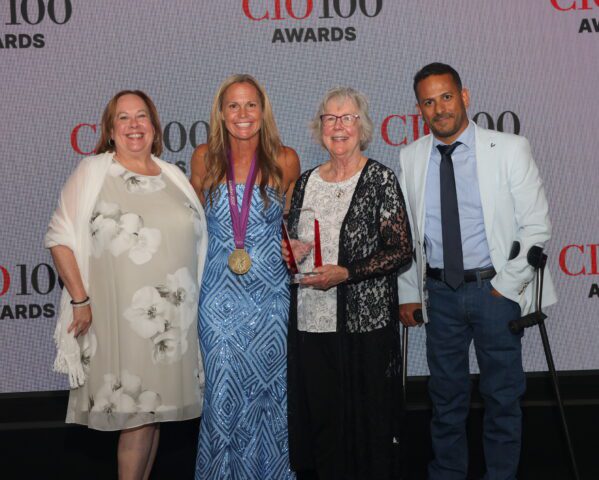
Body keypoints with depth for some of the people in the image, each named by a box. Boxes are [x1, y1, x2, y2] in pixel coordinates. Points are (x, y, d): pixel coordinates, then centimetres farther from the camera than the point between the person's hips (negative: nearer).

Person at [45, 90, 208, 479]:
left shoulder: (174, 177, 12)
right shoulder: (92, 172, 0)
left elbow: (197, 239, 18)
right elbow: (60, 238, -4)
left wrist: (192, 298, 12)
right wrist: (80, 300, -10)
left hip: (175, 317, 4)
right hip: (120, 317, -4)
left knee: (153, 409, 10)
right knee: (137, 411, -2)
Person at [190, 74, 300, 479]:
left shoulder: (285, 161, -3)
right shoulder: (205, 158, 0)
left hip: (270, 293, 0)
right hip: (219, 293, 0)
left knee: (269, 388, 10)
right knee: (223, 389, 3)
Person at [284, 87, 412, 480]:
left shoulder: (379, 178, -4)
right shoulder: (306, 182, 12)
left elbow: (401, 250, -9)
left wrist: (344, 273, -18)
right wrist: (290, 254, 0)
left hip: (363, 322, -5)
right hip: (310, 321, 5)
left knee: (366, 417, 2)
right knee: (319, 415, 10)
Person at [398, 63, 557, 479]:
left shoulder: (510, 149, -5)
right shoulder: (411, 158, 3)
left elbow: (537, 226, -5)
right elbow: (404, 232, 9)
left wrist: (507, 286, -10)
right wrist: (408, 293, 8)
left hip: (496, 289, -2)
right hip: (440, 293, 3)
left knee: (503, 396, 8)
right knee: (446, 395, 14)